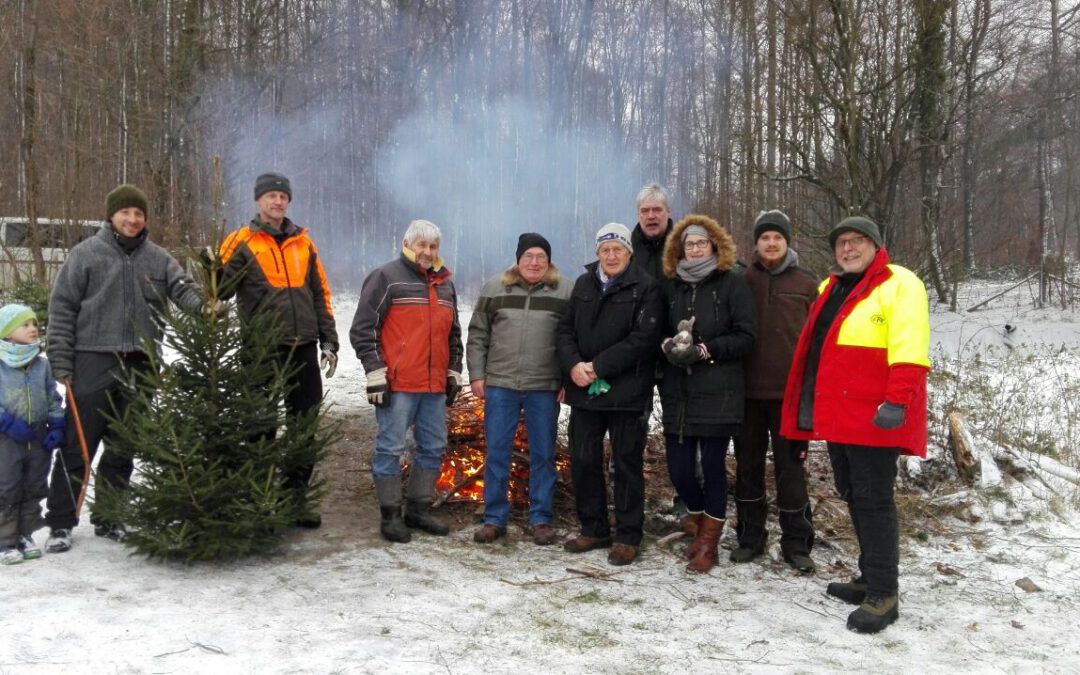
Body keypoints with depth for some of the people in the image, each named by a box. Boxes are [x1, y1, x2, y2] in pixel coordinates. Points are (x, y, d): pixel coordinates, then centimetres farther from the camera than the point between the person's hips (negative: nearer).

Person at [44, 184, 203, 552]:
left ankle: (108, 518, 25)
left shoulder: (158, 258, 10)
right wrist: (61, 363, -6)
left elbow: (182, 288, -2)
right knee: (77, 446, 0)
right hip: (93, 362, -3)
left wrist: (203, 303, -27)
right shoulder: (85, 254, 0)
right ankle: (60, 523, 11)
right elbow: (62, 309, -1)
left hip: (139, 365, 4)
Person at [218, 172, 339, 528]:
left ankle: (297, 494, 19)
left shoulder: (303, 242, 13)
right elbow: (219, 290, -5)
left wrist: (329, 341, 10)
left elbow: (320, 295, 15)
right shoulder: (241, 242, 1)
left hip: (304, 348, 4)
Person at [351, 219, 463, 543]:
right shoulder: (386, 278, -3)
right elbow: (362, 329, -7)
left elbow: (453, 334, 26)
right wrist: (375, 372, -12)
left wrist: (454, 372, 18)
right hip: (397, 385, -7)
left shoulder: (445, 285, 17)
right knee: (391, 448, -2)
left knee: (433, 447, 11)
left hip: (435, 386, 7)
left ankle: (419, 509, 23)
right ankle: (391, 515, 8)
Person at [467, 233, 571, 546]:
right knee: (496, 453, 5)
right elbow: (478, 335, 8)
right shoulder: (494, 289, 5)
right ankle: (494, 519, 17)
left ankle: (541, 519, 19)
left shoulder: (566, 292, 1)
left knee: (543, 455, 7)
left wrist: (569, 381, -5)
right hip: (500, 385, 1)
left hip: (545, 388, -1)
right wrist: (476, 375, 2)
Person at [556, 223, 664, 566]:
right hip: (584, 391, 5)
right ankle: (593, 529, 26)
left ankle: (628, 537, 16)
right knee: (583, 460, 11)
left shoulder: (646, 289, -5)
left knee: (627, 463, 4)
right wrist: (573, 364, -10)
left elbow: (643, 339, -15)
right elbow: (565, 329, 9)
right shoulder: (583, 284, 12)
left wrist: (598, 366, -17)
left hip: (627, 393, -5)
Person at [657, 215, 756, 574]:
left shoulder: (733, 283, 0)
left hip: (718, 394, -3)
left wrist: (704, 350, -14)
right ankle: (702, 526, 32)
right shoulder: (670, 284, 10)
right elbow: (657, 328, 14)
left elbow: (747, 336, -5)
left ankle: (709, 543, 19)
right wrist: (668, 345, -9)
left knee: (713, 466, 1)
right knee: (679, 469, 5)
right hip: (677, 393, 4)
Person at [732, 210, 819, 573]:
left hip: (790, 392, -1)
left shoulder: (806, 285, 3)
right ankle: (750, 536, 22)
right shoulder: (742, 281, 4)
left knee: (790, 465, 4)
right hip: (748, 390, 1)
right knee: (748, 464, 9)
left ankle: (796, 542, 15)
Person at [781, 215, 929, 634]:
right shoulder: (831, 290, 19)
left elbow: (909, 348, -17)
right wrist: (811, 411, 22)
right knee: (853, 496, 15)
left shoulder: (899, 285, -6)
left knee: (873, 499, -6)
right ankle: (870, 578, 28)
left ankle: (884, 596, 2)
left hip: (872, 417, -9)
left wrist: (897, 401, -26)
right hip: (837, 416, 9)